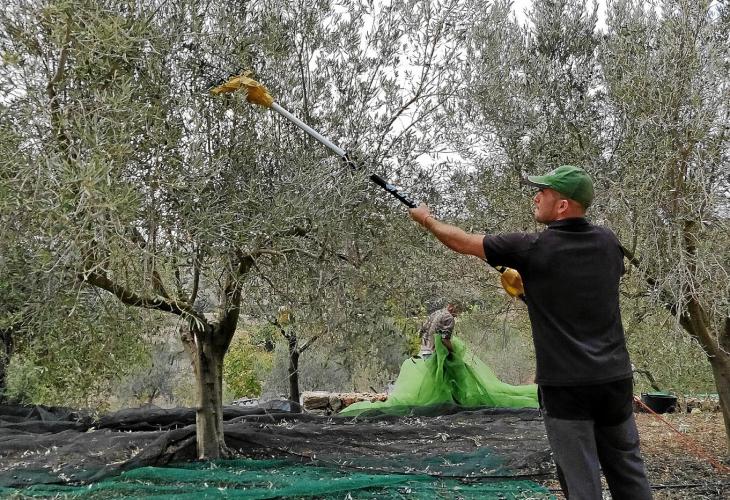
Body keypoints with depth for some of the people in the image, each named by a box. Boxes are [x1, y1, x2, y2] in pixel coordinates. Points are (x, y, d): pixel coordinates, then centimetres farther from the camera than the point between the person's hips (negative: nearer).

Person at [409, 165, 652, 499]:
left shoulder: (533, 248, -11)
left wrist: (426, 219, 17)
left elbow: (461, 242, -1)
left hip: (566, 384, -5)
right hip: (615, 378, 5)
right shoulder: (607, 241, 4)